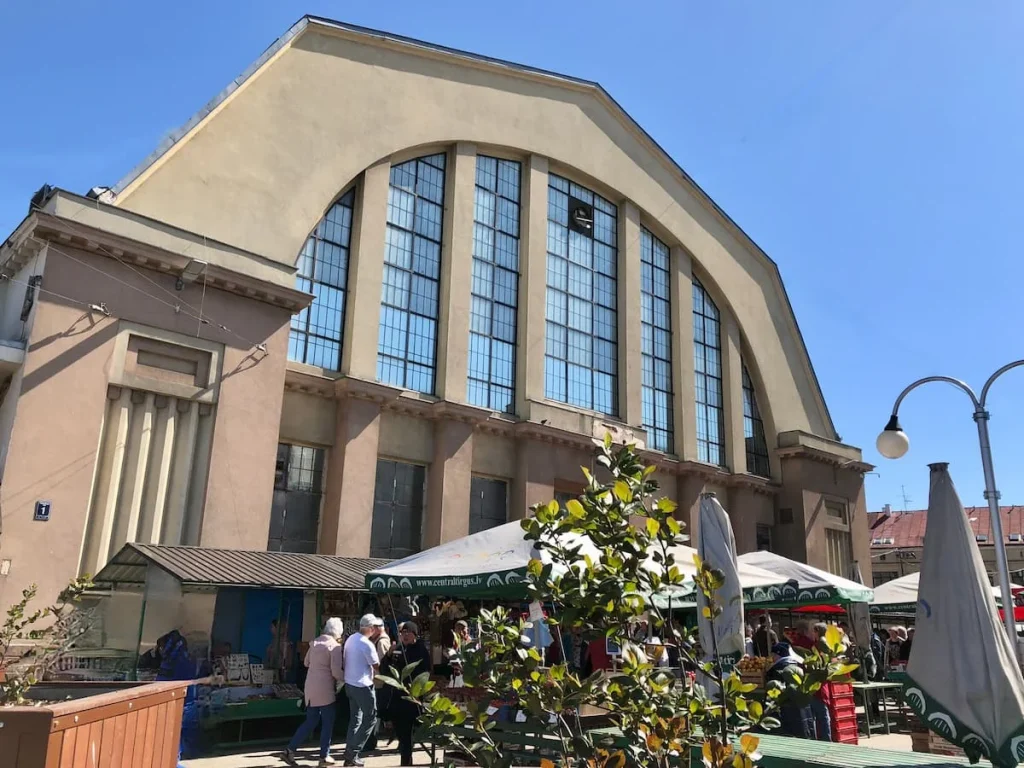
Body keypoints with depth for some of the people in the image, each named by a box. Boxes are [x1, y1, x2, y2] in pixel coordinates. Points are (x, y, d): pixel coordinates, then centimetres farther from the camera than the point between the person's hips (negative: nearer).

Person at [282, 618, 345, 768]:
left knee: (310, 721, 15)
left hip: (311, 687, 7)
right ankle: (324, 756, 12)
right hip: (325, 688, -7)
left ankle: (290, 750, 9)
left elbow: (306, 663, 20)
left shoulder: (314, 642, 9)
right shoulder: (335, 646, -12)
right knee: (327, 723, 7)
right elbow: (336, 672, -16)